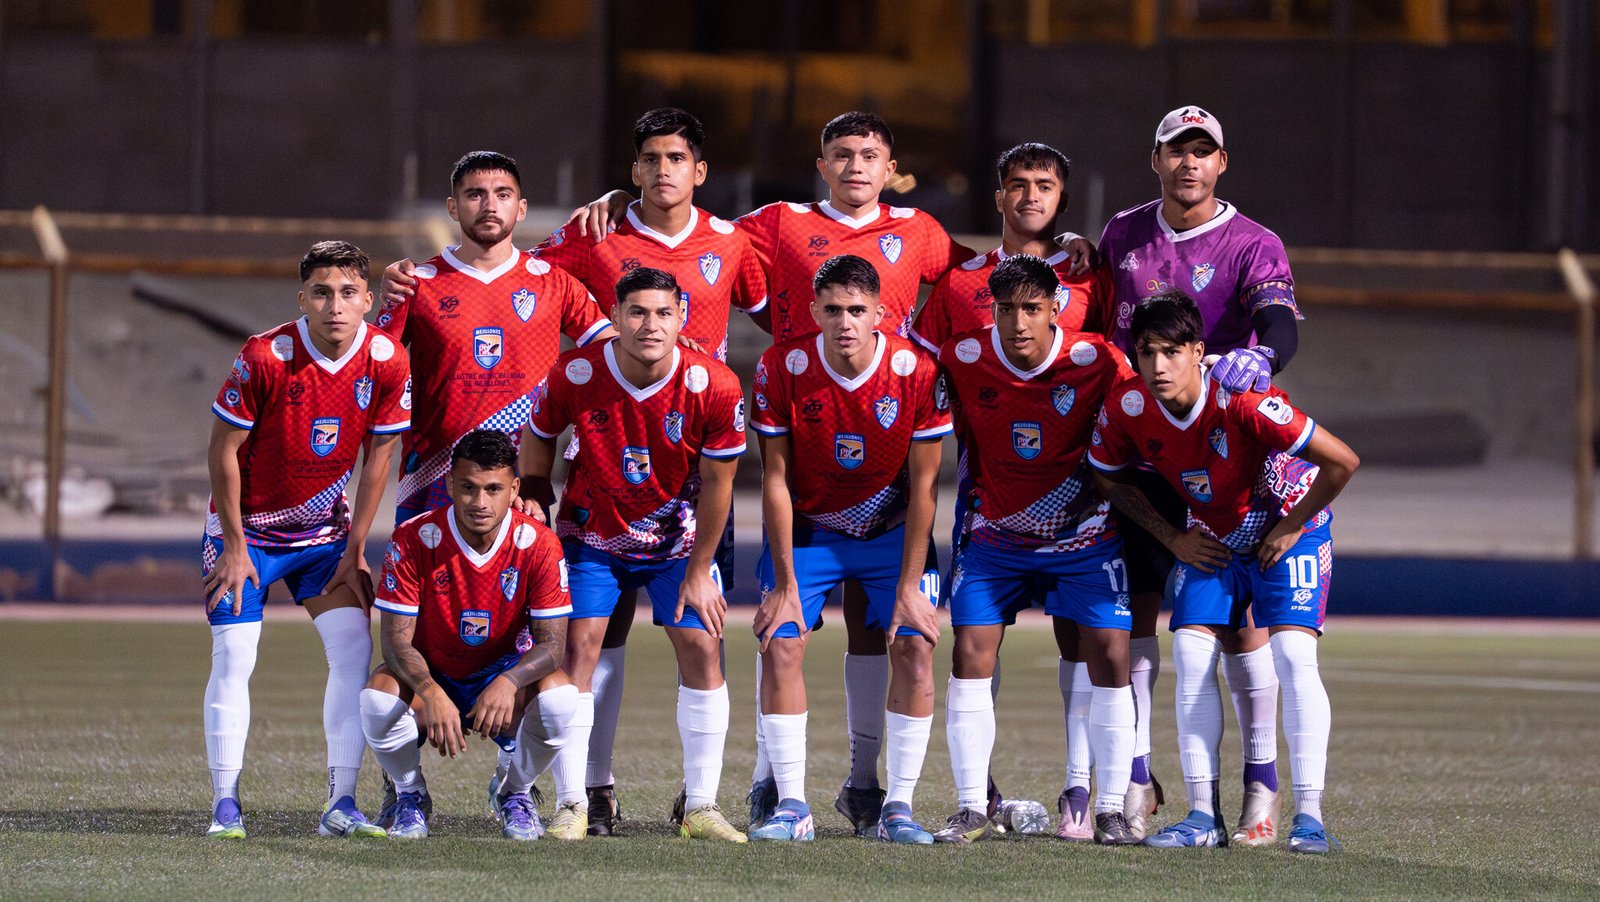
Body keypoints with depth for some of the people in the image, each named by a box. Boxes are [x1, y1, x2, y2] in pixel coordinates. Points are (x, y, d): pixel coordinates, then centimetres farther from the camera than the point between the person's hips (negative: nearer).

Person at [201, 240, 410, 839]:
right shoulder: (264, 358, -24)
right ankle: (225, 805, 0)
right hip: (248, 527, -3)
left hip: (326, 531, 3)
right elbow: (223, 451, -14)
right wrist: (234, 546, -11)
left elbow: (378, 460, -3)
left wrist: (354, 551, -4)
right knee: (233, 657, -10)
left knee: (354, 649, -10)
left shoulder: (387, 363, -14)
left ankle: (341, 803, -5)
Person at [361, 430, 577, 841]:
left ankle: (515, 793, 0)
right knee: (379, 697, -34)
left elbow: (552, 644, -16)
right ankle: (410, 795, -2)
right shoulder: (414, 540, -18)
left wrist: (508, 683, -39)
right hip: (430, 680, 0)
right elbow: (397, 641, -19)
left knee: (559, 696, -32)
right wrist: (431, 693, -41)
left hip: (504, 676, 1)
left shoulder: (538, 545, -16)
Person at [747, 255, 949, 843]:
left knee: (915, 648, -14)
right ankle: (792, 806, -7)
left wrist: (909, 584, -15)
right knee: (780, 645, -14)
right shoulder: (783, 368, -20)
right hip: (806, 527, 0)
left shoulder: (917, 372, -21)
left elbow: (923, 485, -13)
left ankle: (899, 806, -7)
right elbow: (776, 481, -13)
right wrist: (784, 584, -14)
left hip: (892, 530, 0)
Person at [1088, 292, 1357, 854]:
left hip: (1286, 529, -5)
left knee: (1293, 654, -18)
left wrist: (1291, 529, -18)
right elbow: (1109, 478, 3)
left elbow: (1342, 462, -29)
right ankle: (1203, 817, -2)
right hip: (1210, 538, 5)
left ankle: (1309, 817, -16)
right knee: (1191, 656, -8)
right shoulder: (1127, 408, -20)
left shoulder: (1241, 400, -34)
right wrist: (1172, 538, -3)